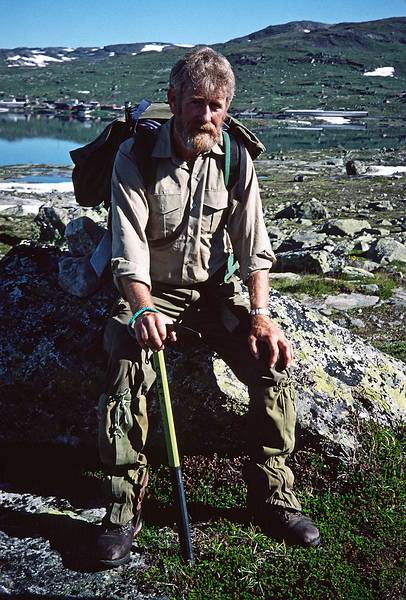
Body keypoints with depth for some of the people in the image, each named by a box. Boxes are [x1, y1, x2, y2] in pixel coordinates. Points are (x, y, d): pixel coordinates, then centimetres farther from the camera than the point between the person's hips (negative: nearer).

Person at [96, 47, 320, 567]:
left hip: (215, 289, 3)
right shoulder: (135, 156, -10)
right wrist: (144, 310, -37)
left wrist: (259, 314, -18)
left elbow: (254, 247, -4)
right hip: (151, 291, -2)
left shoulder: (235, 159, -2)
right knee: (125, 368, -30)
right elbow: (129, 249, -19)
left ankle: (271, 495, -3)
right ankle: (124, 506, -16)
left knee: (274, 363, -19)